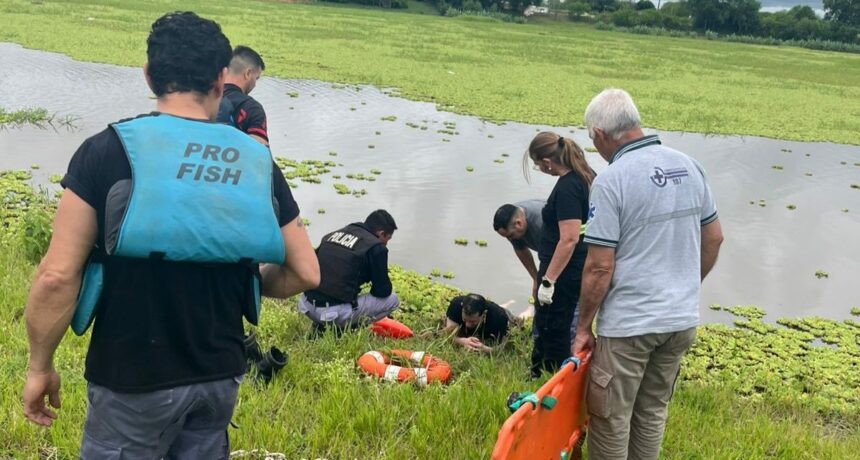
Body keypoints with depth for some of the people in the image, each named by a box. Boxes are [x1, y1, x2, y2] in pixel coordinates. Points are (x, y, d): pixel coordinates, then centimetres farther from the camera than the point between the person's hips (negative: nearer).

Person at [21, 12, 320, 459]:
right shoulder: (256, 160, -2)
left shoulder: (108, 150, -12)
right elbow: (305, 273, 1)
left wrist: (40, 366, 0)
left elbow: (57, 276, -14)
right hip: (220, 376, 4)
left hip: (132, 380, -3)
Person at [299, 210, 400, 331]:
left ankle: (320, 326, 16)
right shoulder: (376, 247, -4)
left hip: (307, 307, 7)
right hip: (337, 313, -6)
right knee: (392, 299, 9)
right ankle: (347, 328, 1)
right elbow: (383, 291, 0)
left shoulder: (332, 235, 15)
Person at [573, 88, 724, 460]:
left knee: (610, 420, 9)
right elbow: (713, 239, 12)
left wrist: (583, 328, -5)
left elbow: (600, 268, -17)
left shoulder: (611, 181, -17)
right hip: (683, 320, 7)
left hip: (628, 324, -7)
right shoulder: (689, 167, 3)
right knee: (653, 413, 20)